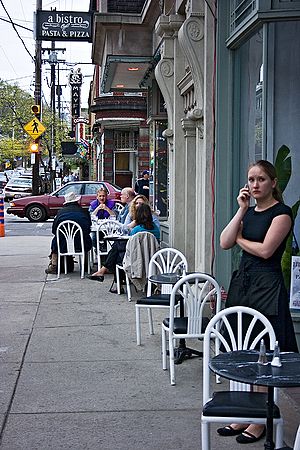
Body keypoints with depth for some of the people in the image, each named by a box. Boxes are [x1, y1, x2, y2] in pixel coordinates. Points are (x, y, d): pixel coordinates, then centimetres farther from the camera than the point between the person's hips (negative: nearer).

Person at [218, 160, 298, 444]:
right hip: (242, 282, 7)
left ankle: (259, 422, 7)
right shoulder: (249, 212, 14)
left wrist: (240, 238, 0)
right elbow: (225, 243, 2)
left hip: (267, 286, -7)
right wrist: (242, 210, 0)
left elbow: (265, 250, -17)